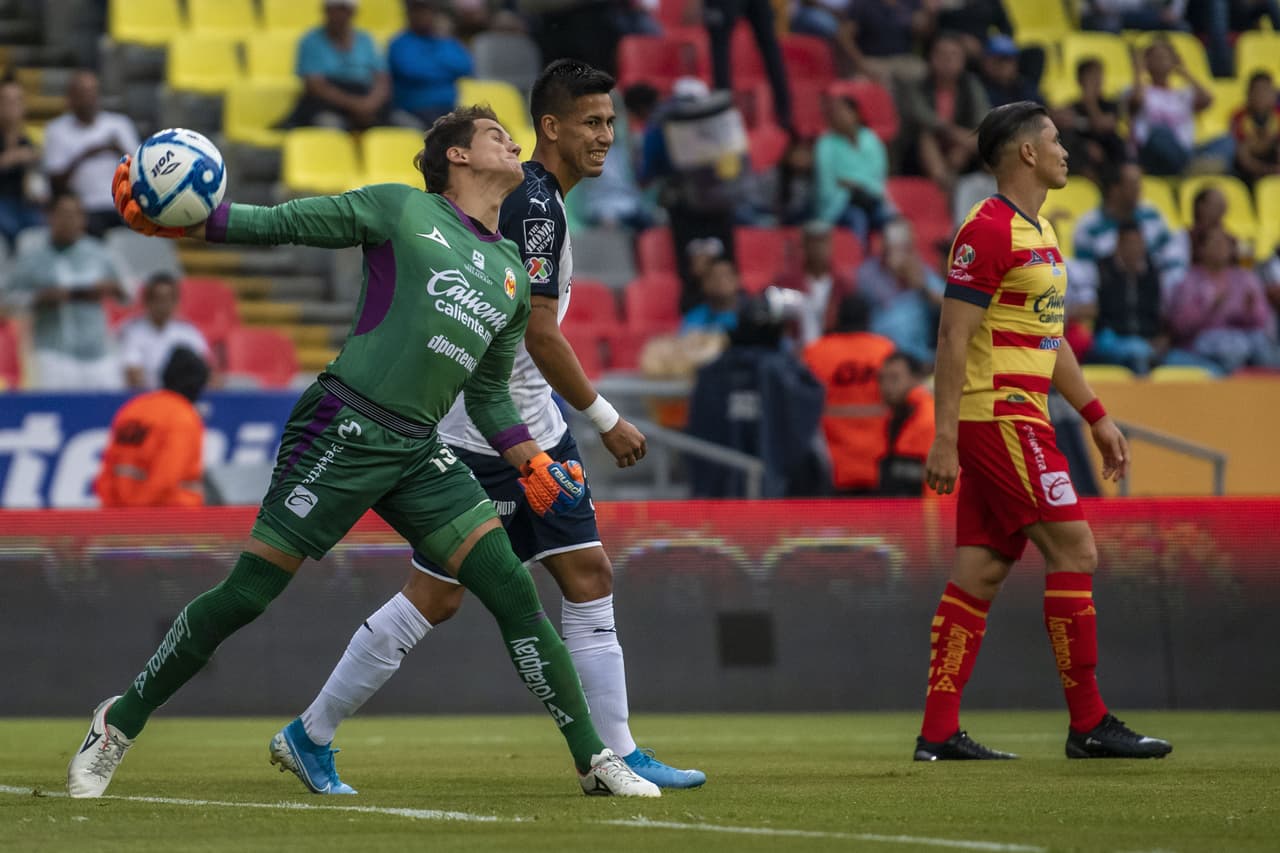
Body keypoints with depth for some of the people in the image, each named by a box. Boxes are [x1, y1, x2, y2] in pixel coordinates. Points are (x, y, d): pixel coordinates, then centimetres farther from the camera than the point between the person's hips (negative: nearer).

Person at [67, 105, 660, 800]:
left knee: (512, 589, -7)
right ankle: (120, 724, 9)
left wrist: (536, 466, 12)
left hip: (416, 453, 5)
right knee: (246, 593, -7)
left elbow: (489, 395, 27)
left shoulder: (512, 275, 20)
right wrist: (162, 218, -9)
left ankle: (594, 760, 0)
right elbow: (278, 224, 2)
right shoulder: (400, 209, 4)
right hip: (341, 429, -5)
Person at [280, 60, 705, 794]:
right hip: (480, 433, -10)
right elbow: (538, 331, -21)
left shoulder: (534, 198, 13)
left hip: (534, 430, 10)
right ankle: (311, 733, 8)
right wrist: (606, 417, -15)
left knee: (590, 577, 3)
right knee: (437, 597, -3)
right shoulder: (534, 203, -17)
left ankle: (617, 754, 2)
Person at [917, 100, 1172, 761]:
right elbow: (953, 339, -17)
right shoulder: (988, 231, -13)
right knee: (1073, 552, -9)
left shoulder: (1040, 232, 17)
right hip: (999, 415, -10)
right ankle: (1089, 724, -4)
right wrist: (945, 438, -20)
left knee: (979, 572, 6)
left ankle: (938, 733, 6)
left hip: (1019, 419, 10)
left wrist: (1096, 416, 23)